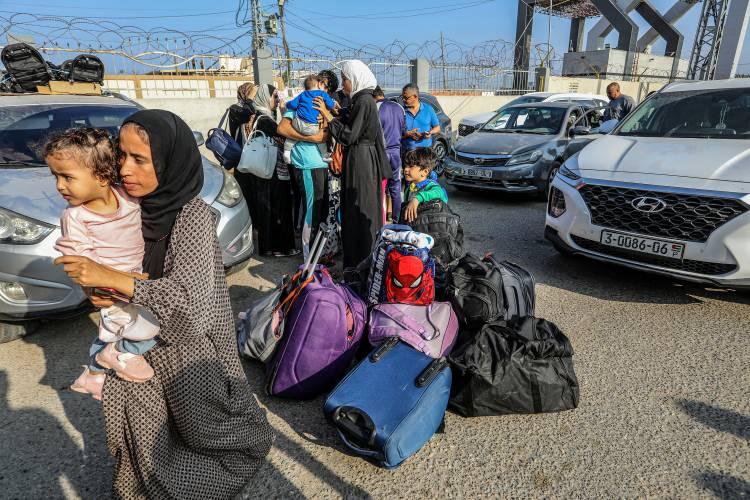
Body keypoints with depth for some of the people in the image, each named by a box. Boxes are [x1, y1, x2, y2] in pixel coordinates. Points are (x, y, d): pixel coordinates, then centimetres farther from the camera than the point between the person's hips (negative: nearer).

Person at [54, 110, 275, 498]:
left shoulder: (193, 217, -22)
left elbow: (187, 297, -28)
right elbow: (118, 262, 8)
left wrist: (111, 278, -30)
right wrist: (102, 290, -12)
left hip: (185, 344, -5)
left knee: (195, 422, 10)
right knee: (145, 430, 12)